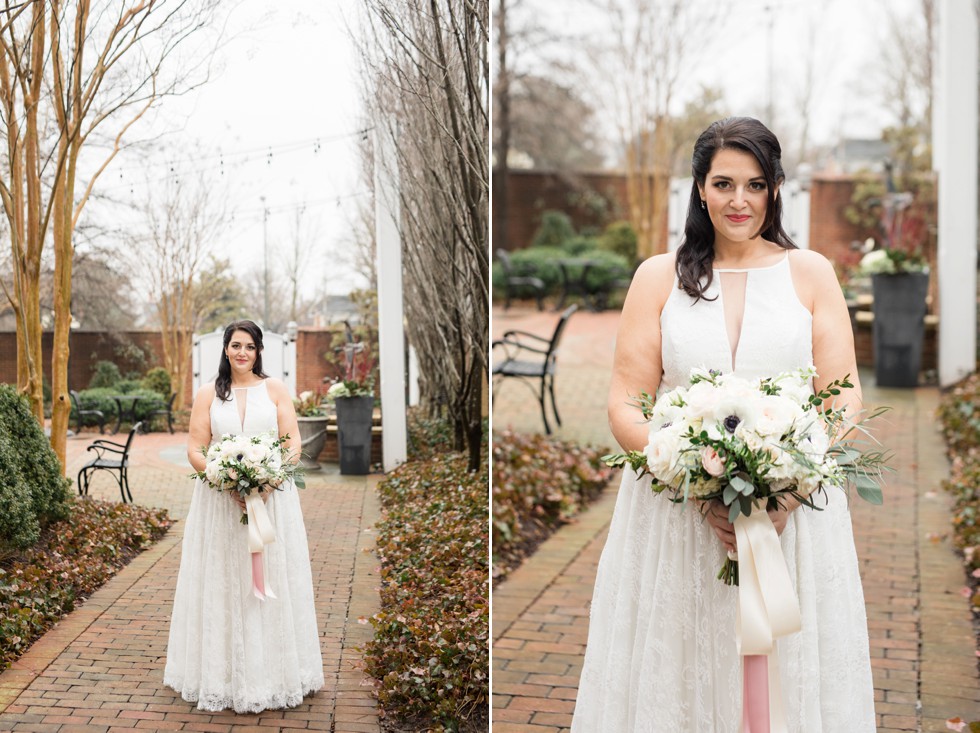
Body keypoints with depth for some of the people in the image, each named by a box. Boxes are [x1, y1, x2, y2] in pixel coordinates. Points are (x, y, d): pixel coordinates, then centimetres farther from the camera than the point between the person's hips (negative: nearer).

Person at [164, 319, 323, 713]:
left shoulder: (275, 389, 5)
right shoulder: (208, 394, 5)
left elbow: (293, 442, 0)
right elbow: (195, 449, -1)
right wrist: (229, 483, -17)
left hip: (272, 498, 0)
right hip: (220, 500, 0)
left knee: (272, 581, 5)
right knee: (223, 586, 3)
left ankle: (273, 671, 17)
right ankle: (225, 675, 13)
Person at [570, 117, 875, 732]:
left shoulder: (811, 274, 6)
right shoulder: (659, 278, 4)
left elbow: (844, 401, 1)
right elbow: (625, 405, -1)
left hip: (796, 516, 0)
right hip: (676, 522, 0)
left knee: (788, 672, 9)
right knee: (675, 676, 7)